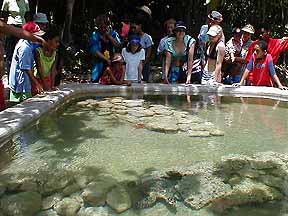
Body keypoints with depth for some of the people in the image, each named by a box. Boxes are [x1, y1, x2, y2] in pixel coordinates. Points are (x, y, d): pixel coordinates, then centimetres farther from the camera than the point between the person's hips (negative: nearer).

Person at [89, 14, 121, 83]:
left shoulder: (113, 33, 6)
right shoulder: (95, 35, -2)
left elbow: (118, 45, -5)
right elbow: (94, 51, -11)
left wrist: (109, 36, -11)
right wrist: (107, 59, -17)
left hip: (112, 64, 2)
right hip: (100, 64, -2)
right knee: (95, 81, -3)